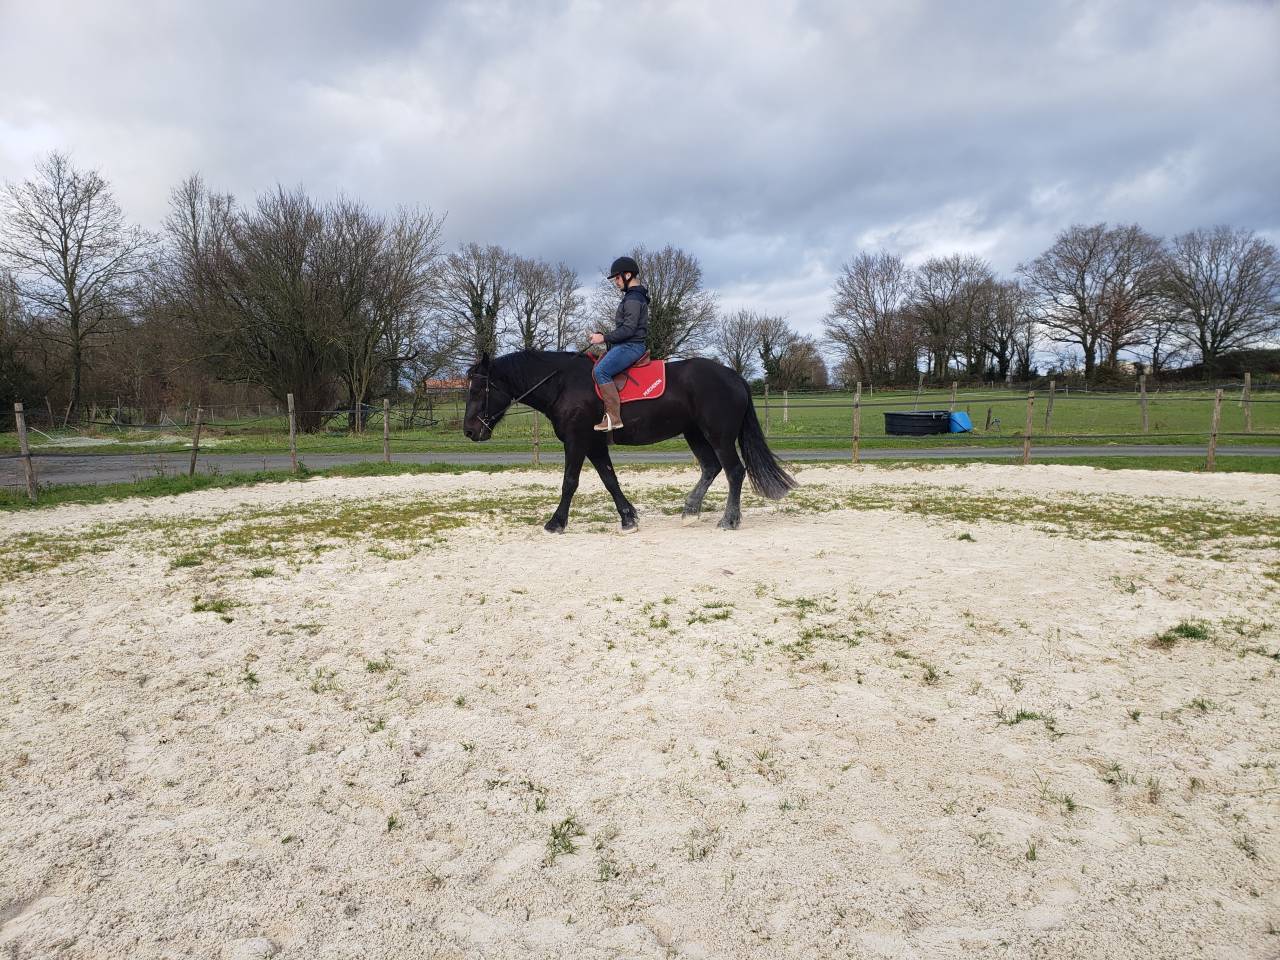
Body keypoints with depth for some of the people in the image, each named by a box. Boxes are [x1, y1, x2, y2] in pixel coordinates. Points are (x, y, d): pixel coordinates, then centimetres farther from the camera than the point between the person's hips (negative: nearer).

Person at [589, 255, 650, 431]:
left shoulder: (633, 298, -14)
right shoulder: (634, 296, 20)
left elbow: (628, 329, -21)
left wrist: (605, 338, -16)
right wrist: (605, 335, 16)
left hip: (631, 346, -11)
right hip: (626, 345, 11)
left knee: (600, 371, -25)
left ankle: (614, 417, -28)